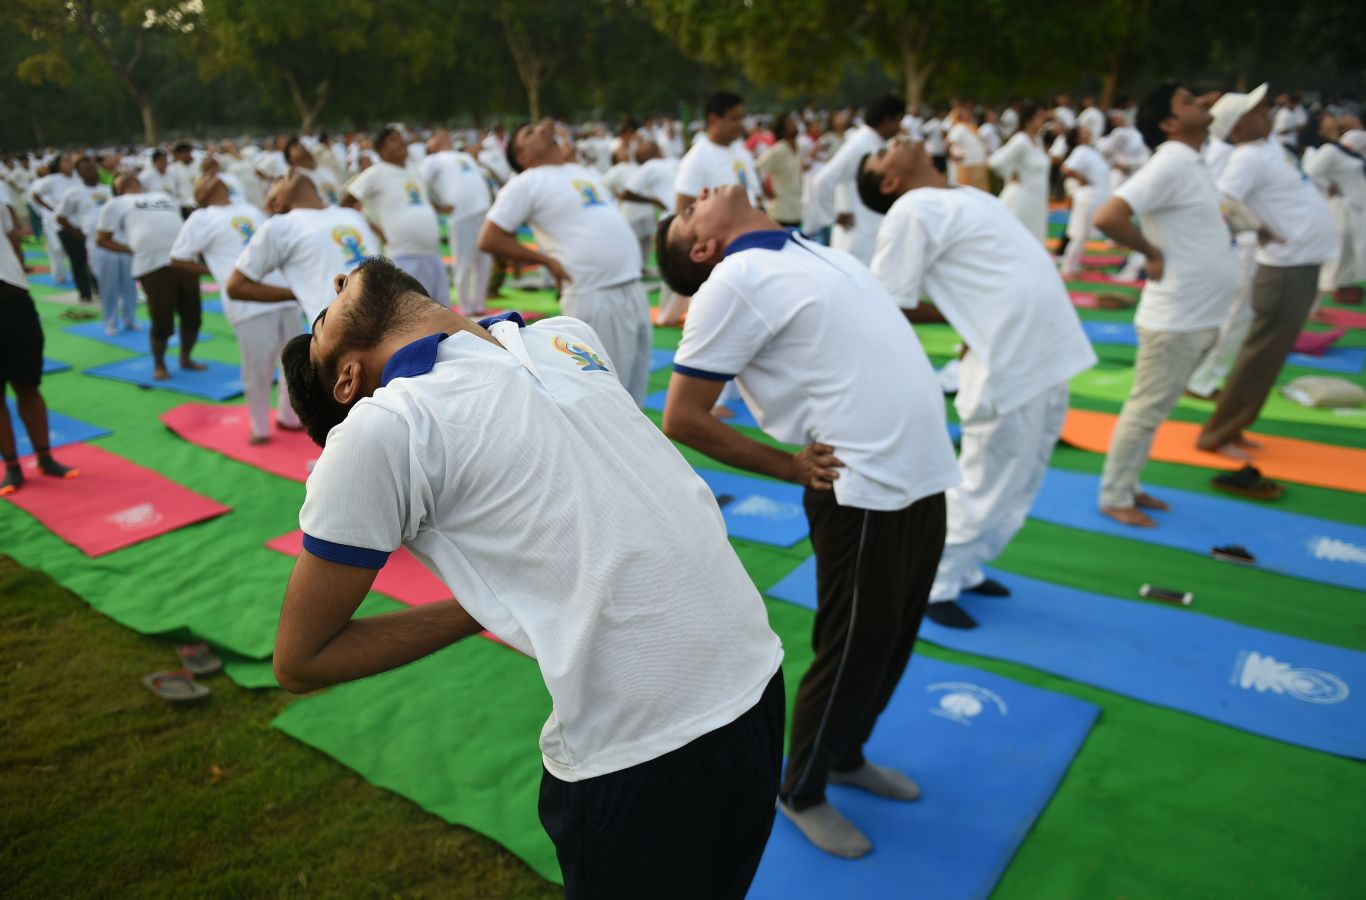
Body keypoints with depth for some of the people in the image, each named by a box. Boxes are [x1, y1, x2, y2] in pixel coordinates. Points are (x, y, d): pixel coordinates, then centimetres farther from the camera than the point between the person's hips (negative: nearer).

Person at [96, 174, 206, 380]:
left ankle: (186, 359, 28)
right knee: (162, 322, -6)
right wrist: (133, 250, 1)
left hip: (185, 261, 5)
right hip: (154, 266, -5)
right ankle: (159, 365, 15)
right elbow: (102, 239, 11)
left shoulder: (164, 196, 28)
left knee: (193, 316, 8)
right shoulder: (117, 203, 14)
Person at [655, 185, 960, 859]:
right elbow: (682, 420, -14)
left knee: (895, 638, 20)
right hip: (863, 488, -8)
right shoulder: (735, 280, -11)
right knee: (854, 648, 5)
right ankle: (801, 791, 29)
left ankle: (846, 756, 42)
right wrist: (793, 469, -8)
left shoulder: (815, 252, 14)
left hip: (921, 472, 8)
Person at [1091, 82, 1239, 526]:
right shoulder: (1170, 164, -18)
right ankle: (1114, 497, 12)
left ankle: (1127, 486, 28)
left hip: (1198, 316, 9)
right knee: (1146, 409, 0)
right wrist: (1152, 252, -17)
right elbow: (1107, 218, -28)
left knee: (1154, 409, 16)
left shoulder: (1190, 164, 11)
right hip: (1175, 317, -9)